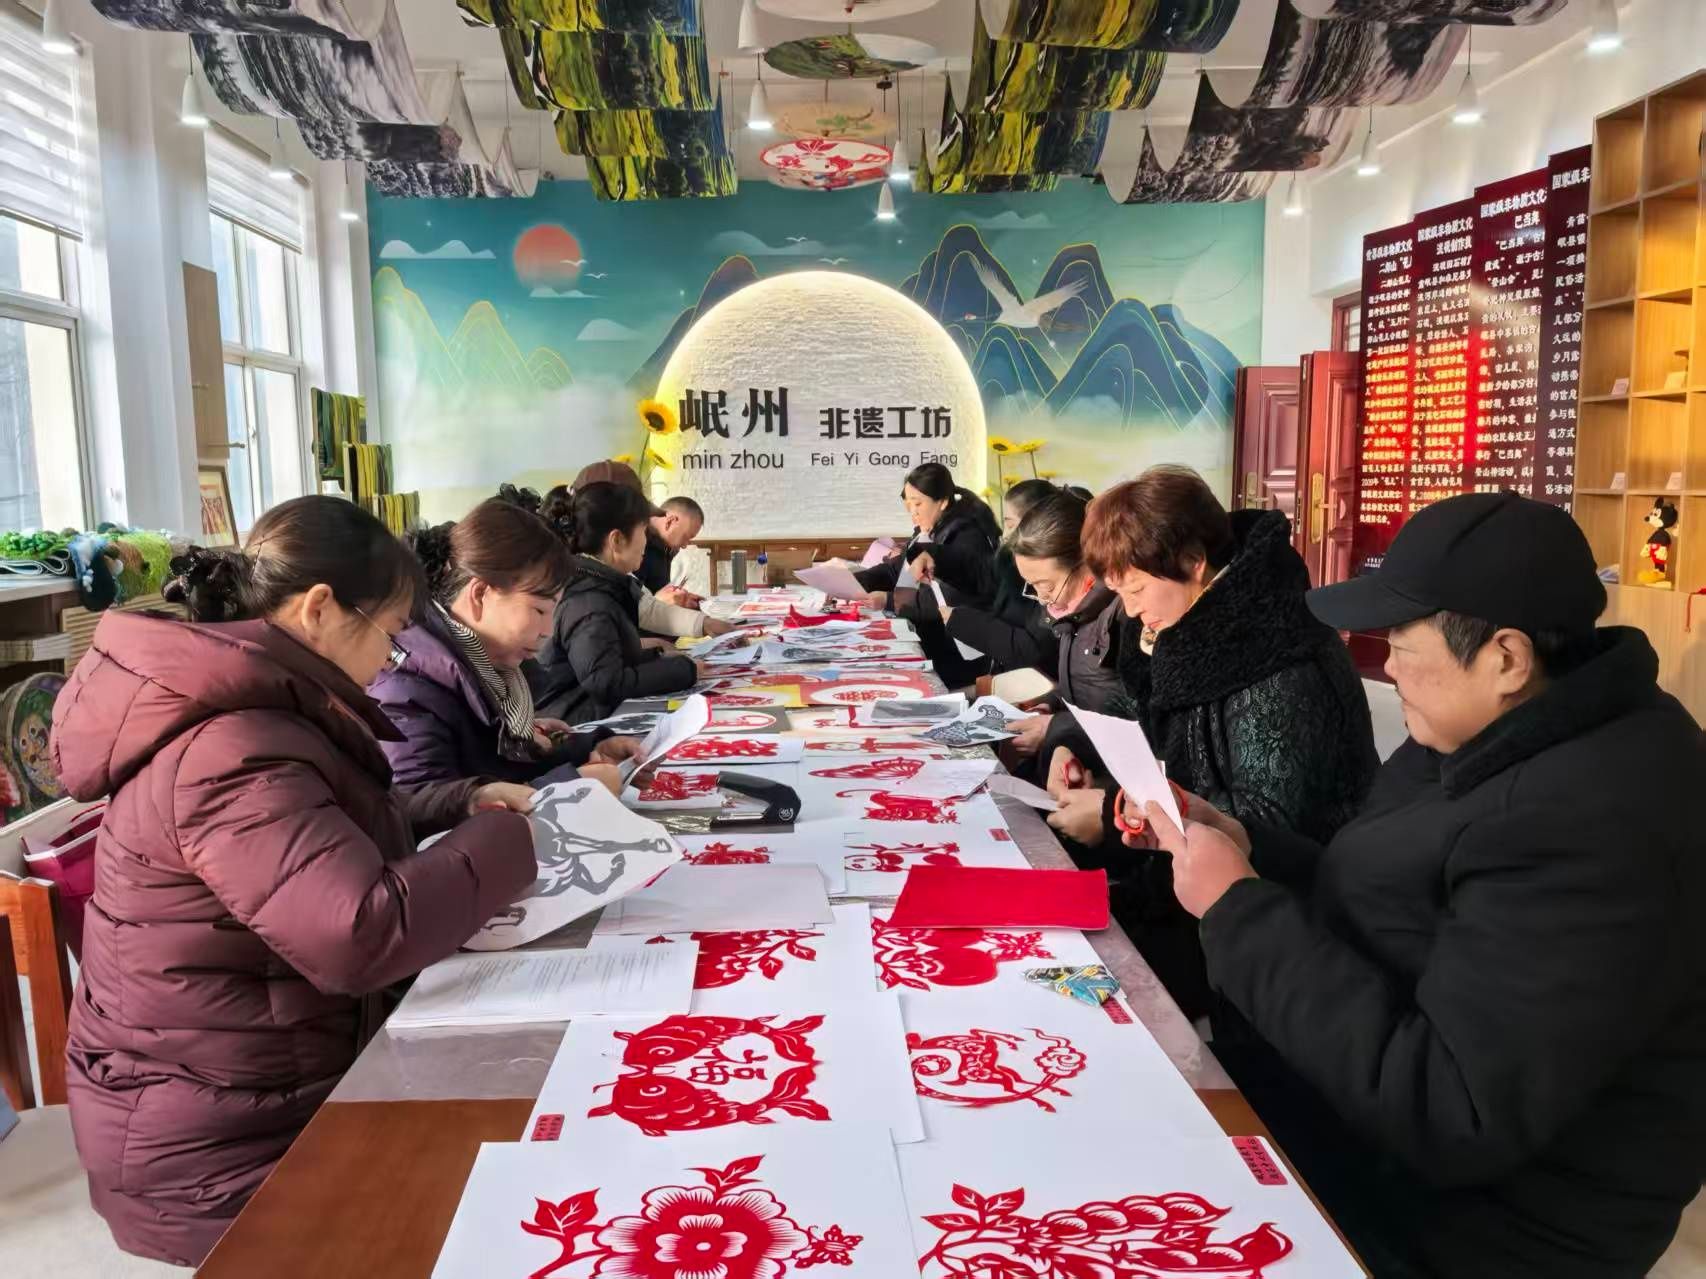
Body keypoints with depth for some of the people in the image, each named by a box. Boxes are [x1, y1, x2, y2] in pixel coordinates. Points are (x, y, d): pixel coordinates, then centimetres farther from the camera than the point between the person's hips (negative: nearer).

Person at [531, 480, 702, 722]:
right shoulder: (589, 605, -19)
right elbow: (607, 683, -28)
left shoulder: (600, 586, 11)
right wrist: (683, 670, -19)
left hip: (597, 714, 9)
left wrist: (659, 659, 7)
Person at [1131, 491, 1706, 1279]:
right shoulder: (1495, 738, 2)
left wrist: (1239, 909, -27)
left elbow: (1447, 1120, -32)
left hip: (1458, 1208, -8)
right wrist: (1242, 843, -6)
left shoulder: (1594, 830, -30)